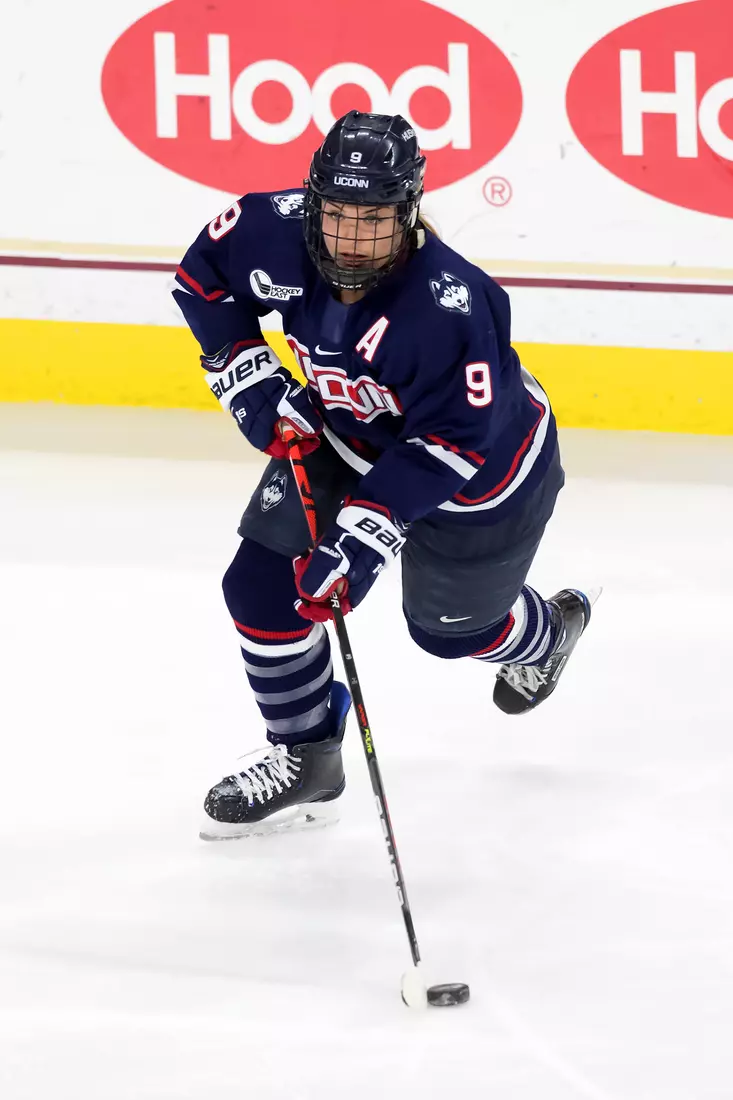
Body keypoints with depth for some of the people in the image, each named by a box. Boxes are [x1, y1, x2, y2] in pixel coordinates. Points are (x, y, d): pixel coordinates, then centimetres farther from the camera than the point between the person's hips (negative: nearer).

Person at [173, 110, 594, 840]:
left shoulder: (449, 306, -41)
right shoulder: (282, 233, -26)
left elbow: (451, 443, -35)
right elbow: (206, 274, -6)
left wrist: (368, 529, -39)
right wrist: (252, 384, -12)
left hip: (482, 472, -5)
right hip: (343, 436, 5)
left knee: (448, 626, 17)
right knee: (263, 586, -6)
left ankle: (543, 634, 54)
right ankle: (303, 757, 15)